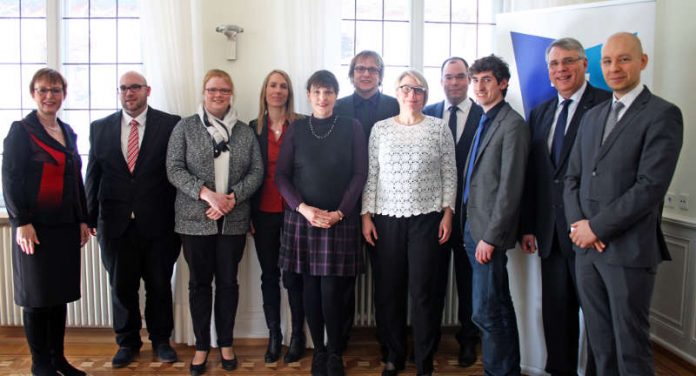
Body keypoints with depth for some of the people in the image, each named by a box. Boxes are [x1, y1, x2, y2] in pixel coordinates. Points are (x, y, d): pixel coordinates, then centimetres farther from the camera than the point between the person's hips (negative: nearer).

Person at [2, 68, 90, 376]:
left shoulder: (68, 133, 13)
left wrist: (83, 220, 12)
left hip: (66, 226, 6)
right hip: (35, 226, -5)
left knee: (60, 294, 12)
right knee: (35, 296, 5)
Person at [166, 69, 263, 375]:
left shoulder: (245, 132, 7)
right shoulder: (185, 127, 2)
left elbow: (257, 172, 2)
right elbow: (174, 169, -6)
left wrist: (232, 197, -13)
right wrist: (207, 194, -19)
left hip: (234, 220, 2)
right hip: (195, 220, -1)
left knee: (228, 282, 10)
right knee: (200, 282, 9)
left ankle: (226, 344, 25)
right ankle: (201, 346, 23)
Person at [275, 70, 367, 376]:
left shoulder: (352, 128, 3)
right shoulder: (296, 129, 6)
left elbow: (360, 174, -1)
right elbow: (281, 175, 3)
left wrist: (339, 212, -10)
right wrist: (302, 208, -10)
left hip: (340, 220, -1)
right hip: (302, 218, 2)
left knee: (332, 290, -3)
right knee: (310, 288, 6)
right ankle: (318, 350, 21)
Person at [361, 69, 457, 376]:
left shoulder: (439, 128, 3)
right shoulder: (380, 129, 6)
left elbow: (449, 174, 4)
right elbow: (371, 174, 6)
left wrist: (448, 213, -2)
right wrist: (366, 215, 1)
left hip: (426, 218, -1)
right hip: (386, 218, 2)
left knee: (422, 292, 2)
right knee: (388, 290, 7)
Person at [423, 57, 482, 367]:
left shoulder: (484, 115, -3)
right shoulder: (427, 114, 5)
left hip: (470, 210, -2)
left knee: (468, 277, 11)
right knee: (433, 275, 12)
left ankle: (468, 339, 28)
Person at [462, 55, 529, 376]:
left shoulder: (513, 124, -12)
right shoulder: (485, 121, 14)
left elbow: (510, 187, -17)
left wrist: (490, 237, -17)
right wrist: (474, 229, 10)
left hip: (489, 230, -9)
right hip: (473, 226, 9)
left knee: (485, 311, -4)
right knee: (499, 306, 17)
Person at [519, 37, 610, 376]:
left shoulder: (608, 105, -6)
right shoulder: (540, 113, 14)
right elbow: (532, 174, 12)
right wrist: (528, 226, 10)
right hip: (551, 231, 6)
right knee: (556, 310, 15)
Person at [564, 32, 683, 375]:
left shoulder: (663, 114, -6)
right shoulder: (592, 116, 15)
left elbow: (651, 186, -16)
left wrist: (597, 227, -14)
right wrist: (577, 224, -3)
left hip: (628, 250, -6)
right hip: (586, 246, 6)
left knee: (630, 347, 6)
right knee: (600, 344, 14)